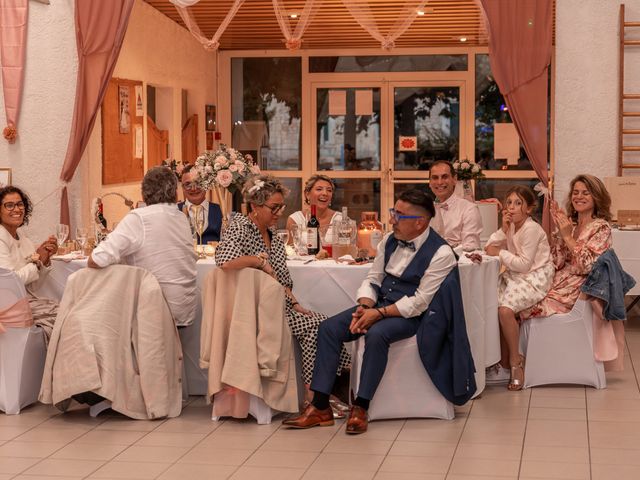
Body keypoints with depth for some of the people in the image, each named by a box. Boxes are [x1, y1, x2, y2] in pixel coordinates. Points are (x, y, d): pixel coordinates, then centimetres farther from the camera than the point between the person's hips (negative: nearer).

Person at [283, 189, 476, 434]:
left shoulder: (440, 253, -13)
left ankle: (360, 408, -25)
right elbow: (373, 279, 11)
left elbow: (419, 302, -17)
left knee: (376, 334, -36)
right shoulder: (389, 240, 7)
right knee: (329, 328, -12)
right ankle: (320, 407, -13)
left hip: (409, 314, -7)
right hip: (379, 304, 7)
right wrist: (364, 307, -9)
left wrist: (379, 313, -22)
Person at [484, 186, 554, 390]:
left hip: (534, 278, -8)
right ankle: (504, 363, -5)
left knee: (506, 309, -29)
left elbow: (524, 264, -20)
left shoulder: (531, 229, -15)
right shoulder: (512, 226, 11)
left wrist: (500, 253, -12)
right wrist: (504, 229, -6)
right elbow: (490, 247, 4)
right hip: (515, 276, 8)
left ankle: (515, 361, -12)